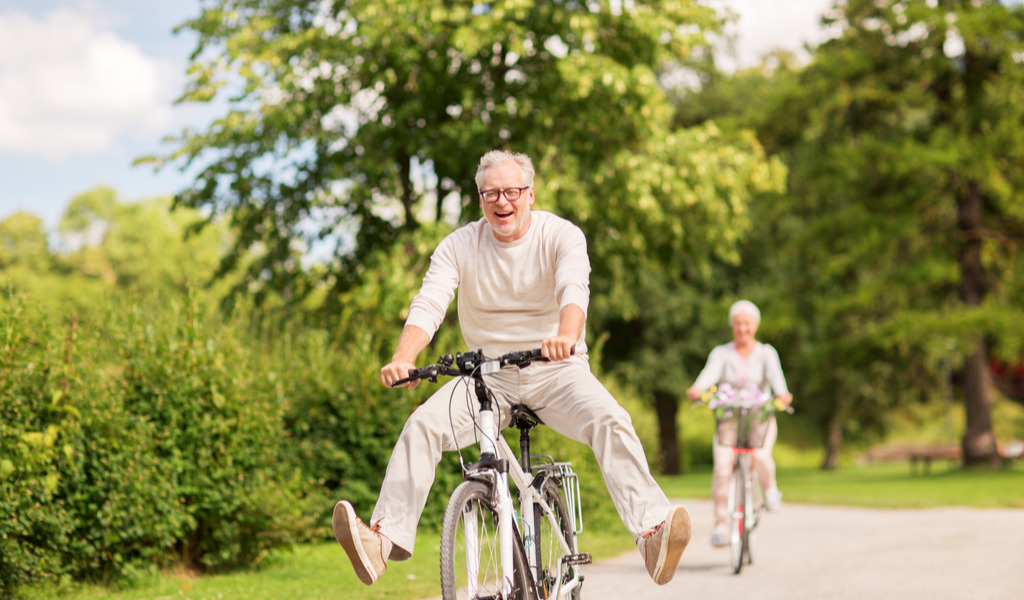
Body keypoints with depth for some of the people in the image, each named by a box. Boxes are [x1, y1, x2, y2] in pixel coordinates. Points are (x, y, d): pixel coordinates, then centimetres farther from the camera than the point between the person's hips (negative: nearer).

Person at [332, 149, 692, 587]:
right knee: (422, 425, -22)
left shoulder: (562, 236, -7)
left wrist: (566, 335, -51)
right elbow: (428, 304, -14)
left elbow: (574, 289, -27)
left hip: (556, 370, -2)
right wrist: (402, 359, -36)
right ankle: (384, 538, -26)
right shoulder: (459, 246, -1)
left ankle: (652, 532, -38)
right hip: (488, 374, 2)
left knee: (610, 421, -29)